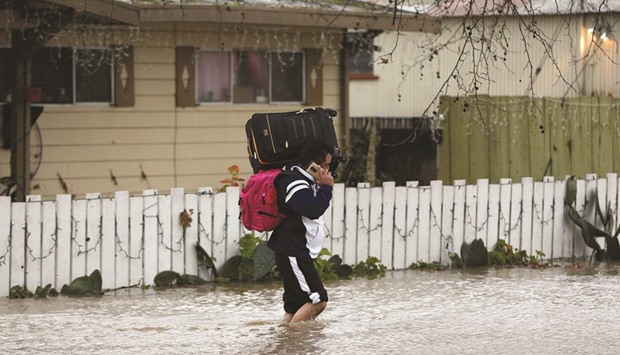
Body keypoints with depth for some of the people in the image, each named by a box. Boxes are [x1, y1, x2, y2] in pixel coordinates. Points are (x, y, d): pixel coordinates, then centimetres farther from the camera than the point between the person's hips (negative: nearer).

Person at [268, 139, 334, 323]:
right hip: (293, 254, -11)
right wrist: (326, 187, -17)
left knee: (296, 305, 9)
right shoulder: (294, 183, -17)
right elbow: (313, 209, -31)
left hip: (299, 254, 11)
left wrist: (322, 187, 16)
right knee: (318, 301, -14)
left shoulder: (305, 180, 15)